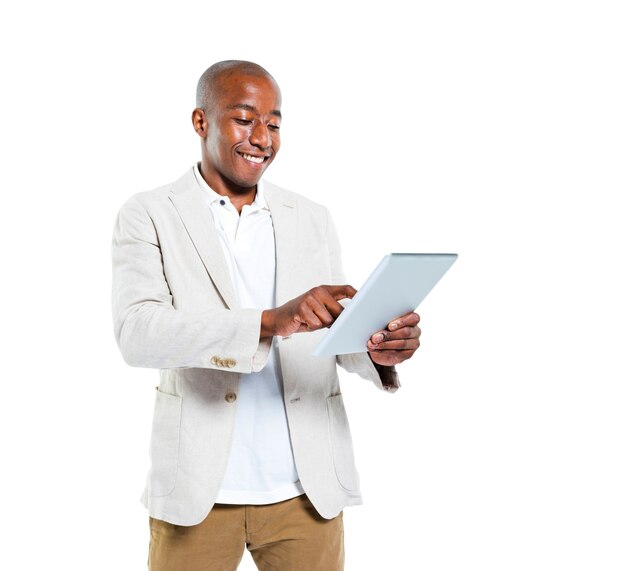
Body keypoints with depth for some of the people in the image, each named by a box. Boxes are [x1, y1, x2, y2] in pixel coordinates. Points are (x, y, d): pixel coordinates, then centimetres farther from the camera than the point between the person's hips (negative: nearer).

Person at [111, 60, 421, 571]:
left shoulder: (312, 219, 9)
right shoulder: (149, 215, -2)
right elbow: (136, 333, -17)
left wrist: (379, 349, -15)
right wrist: (268, 321, -31)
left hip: (306, 489, 3)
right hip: (198, 490, -2)